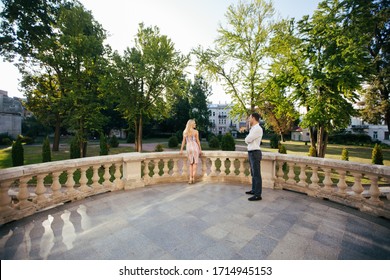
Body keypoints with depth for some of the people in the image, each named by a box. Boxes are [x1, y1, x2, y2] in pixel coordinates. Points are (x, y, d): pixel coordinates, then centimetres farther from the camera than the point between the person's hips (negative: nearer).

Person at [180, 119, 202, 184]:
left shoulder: (185, 132, 4)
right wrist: (200, 149, 4)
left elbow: (183, 141, 3)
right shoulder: (196, 131, -4)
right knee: (195, 163, 8)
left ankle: (191, 178, 8)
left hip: (188, 147, 3)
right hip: (195, 147, -3)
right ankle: (193, 177, 3)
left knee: (191, 163, 13)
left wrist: (181, 150, 9)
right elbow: (198, 141, -3)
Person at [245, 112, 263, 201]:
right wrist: (248, 139, -3)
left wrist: (247, 138, 2)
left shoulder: (258, 129, -16)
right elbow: (248, 140, 17)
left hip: (255, 153, -10)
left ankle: (258, 195, 2)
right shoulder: (253, 128, 15)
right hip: (251, 153, 10)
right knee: (253, 173, 18)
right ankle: (254, 190, 32)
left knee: (256, 174, -5)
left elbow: (247, 140, -17)